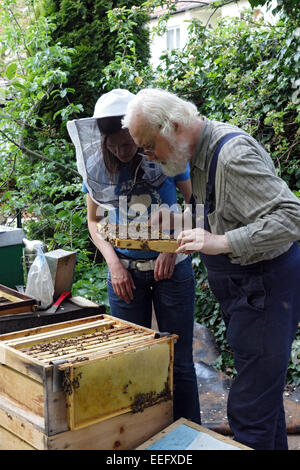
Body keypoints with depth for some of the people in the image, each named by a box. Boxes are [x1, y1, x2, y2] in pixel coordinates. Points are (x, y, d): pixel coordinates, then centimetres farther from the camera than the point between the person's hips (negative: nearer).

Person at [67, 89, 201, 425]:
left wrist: (172, 248, -17)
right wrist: (113, 262, -8)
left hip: (170, 268, -2)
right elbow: (93, 221, 7)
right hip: (124, 269, 3)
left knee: (179, 362, 5)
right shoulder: (96, 166, -3)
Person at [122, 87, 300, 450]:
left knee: (249, 411, -5)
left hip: (265, 286, -10)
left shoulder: (233, 153, -23)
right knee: (264, 390, 22)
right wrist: (177, 220, 7)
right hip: (240, 286, 10)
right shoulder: (201, 153, 8)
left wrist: (221, 242, -31)